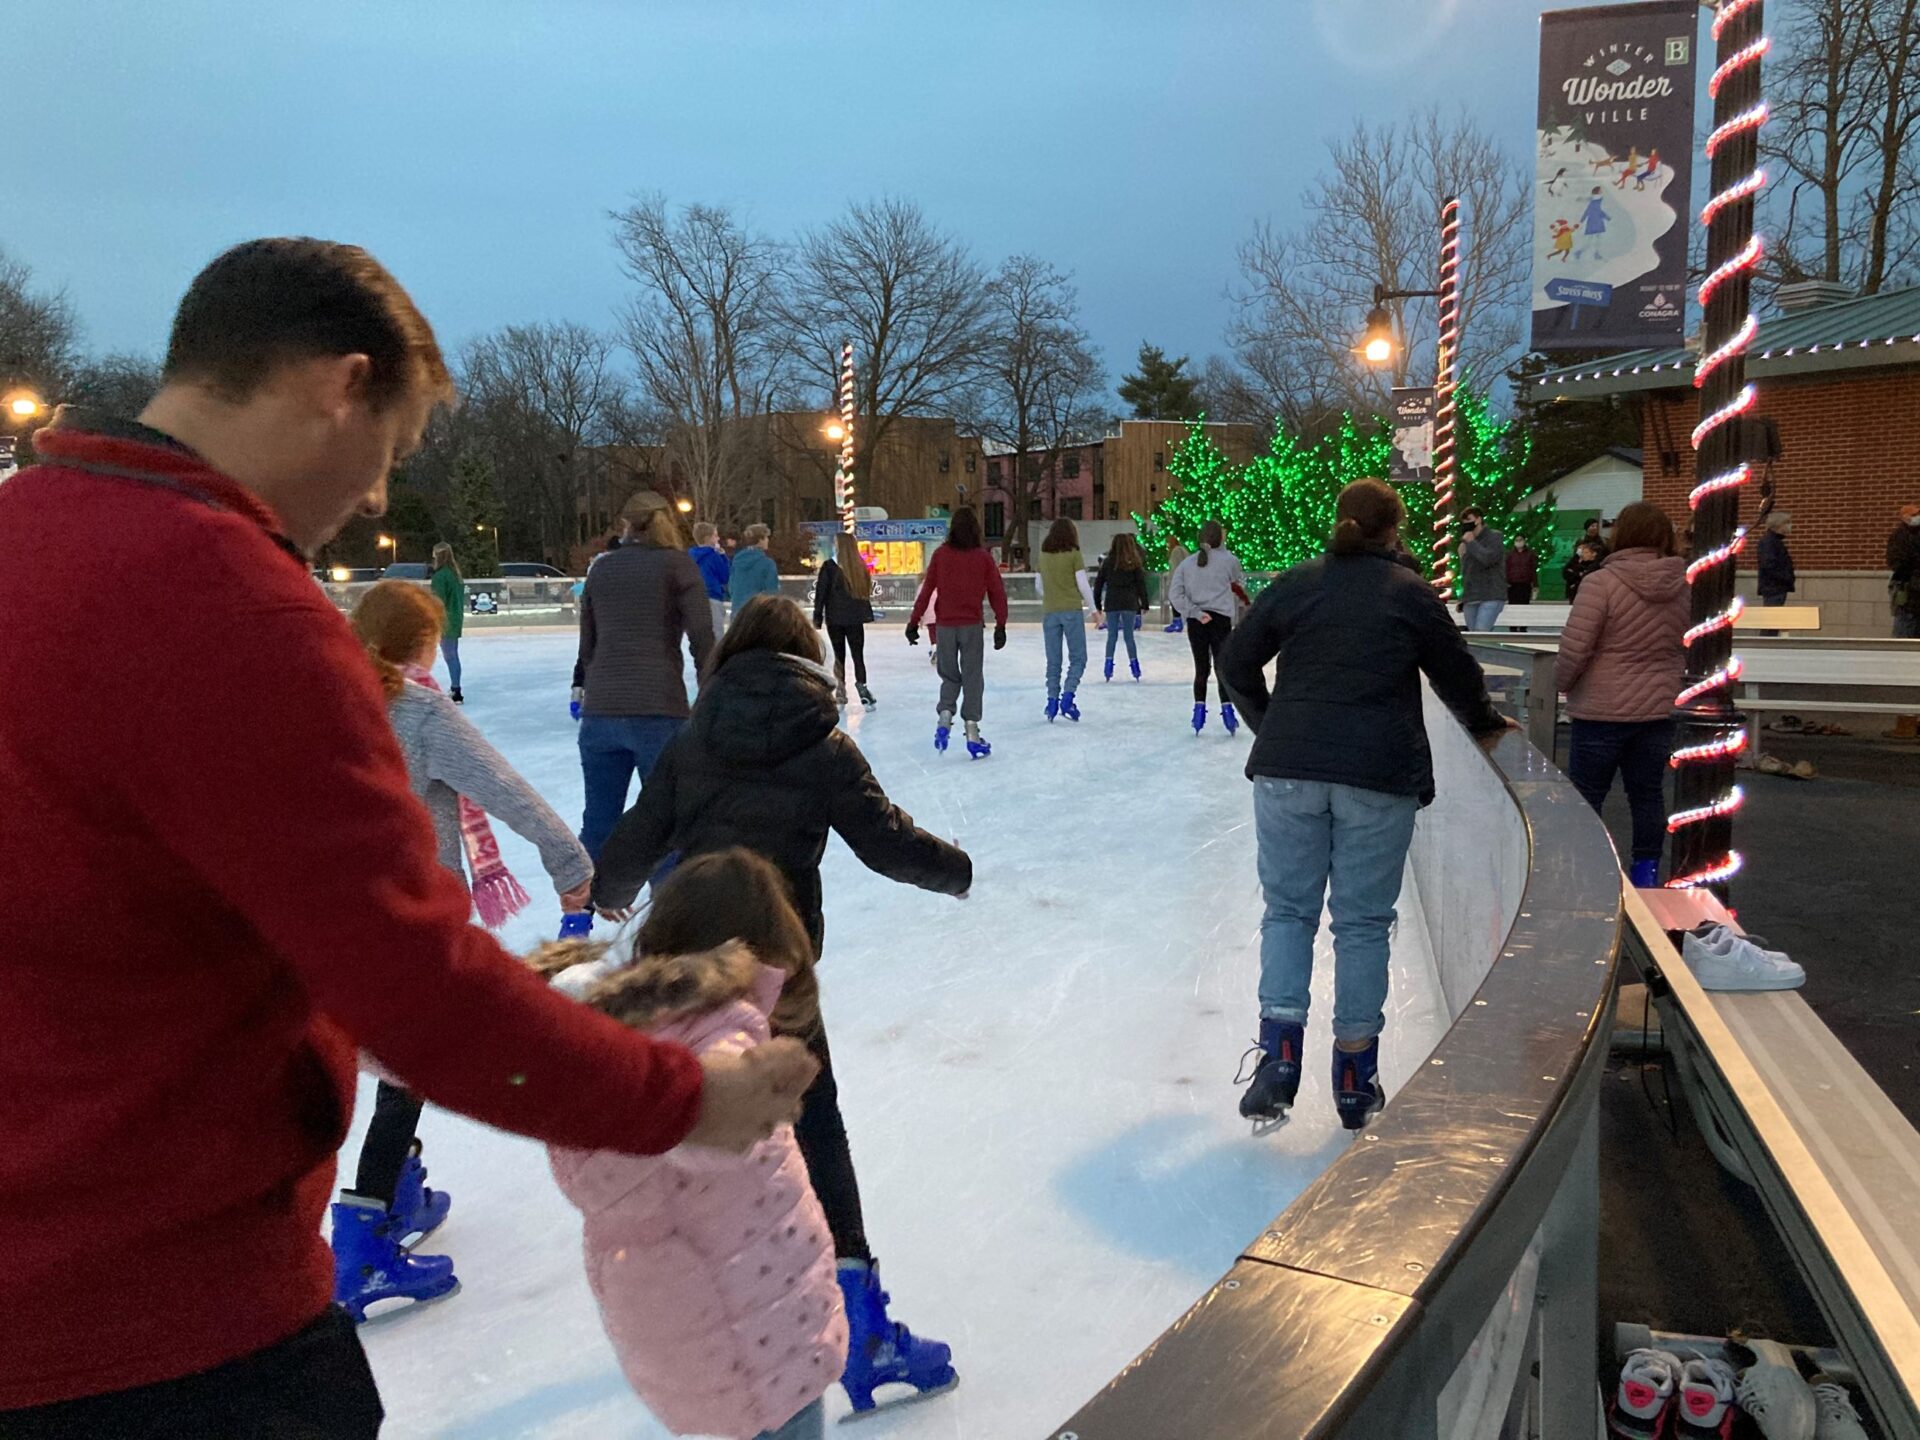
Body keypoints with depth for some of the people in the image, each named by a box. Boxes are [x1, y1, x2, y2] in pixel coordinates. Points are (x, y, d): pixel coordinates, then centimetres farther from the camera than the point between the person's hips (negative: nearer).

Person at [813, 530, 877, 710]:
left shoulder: (830, 566, -9)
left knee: (839, 655, 9)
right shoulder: (860, 566, 0)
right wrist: (866, 613, 14)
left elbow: (821, 593, -7)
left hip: (835, 618, -2)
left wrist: (817, 618, -1)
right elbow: (867, 591, 6)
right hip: (856, 618, 2)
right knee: (858, 655, 4)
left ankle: (840, 690, 12)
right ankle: (861, 686, -9)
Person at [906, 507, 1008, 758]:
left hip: (945, 626, 1)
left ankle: (945, 716, -6)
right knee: (972, 678, 5)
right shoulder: (983, 558, -2)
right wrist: (1001, 626, 7)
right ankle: (972, 730, 0)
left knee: (950, 675, 16)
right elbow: (997, 593, -1)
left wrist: (914, 622, 3)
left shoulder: (941, 555, -1)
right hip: (972, 626, -1)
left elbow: (926, 590, -2)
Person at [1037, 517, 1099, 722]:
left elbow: (1040, 586, 13)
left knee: (1053, 660, 10)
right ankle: (1067, 697, -10)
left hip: (1049, 612, 4)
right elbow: (1083, 585, -6)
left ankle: (1052, 701, 7)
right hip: (1072, 611, -4)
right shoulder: (1074, 554, -6)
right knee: (1077, 657, 4)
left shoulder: (1043, 555, 6)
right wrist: (1094, 609, 5)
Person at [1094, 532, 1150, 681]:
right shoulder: (1134, 563, -1)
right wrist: (1144, 605, 5)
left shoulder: (1107, 562, 1)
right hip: (1129, 603, -1)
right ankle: (1134, 665, 2)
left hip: (1111, 603, 1)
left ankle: (1109, 663, 2)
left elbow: (1098, 583, 4)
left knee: (1111, 636, 7)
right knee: (1129, 636, 5)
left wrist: (1097, 604, 12)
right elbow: (1141, 584, -1)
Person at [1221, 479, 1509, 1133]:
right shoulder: (1412, 594, 1)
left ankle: (1278, 1057, -1)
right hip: (1381, 780, -1)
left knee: (1288, 909, 10)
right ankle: (1356, 1078, 15)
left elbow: (1238, 663, 10)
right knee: (1363, 920, 7)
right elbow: (1458, 677, 8)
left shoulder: (1294, 584, 5)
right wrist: (1486, 724, 29)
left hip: (1289, 768, 1)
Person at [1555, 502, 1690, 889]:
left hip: (1602, 711, -5)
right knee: (1648, 793, 14)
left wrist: (1562, 683, -2)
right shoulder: (1684, 587, 2)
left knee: (1586, 795, 5)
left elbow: (1574, 647, -19)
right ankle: (1647, 870, 21)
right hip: (1660, 710, 5)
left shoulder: (1602, 583, -16)